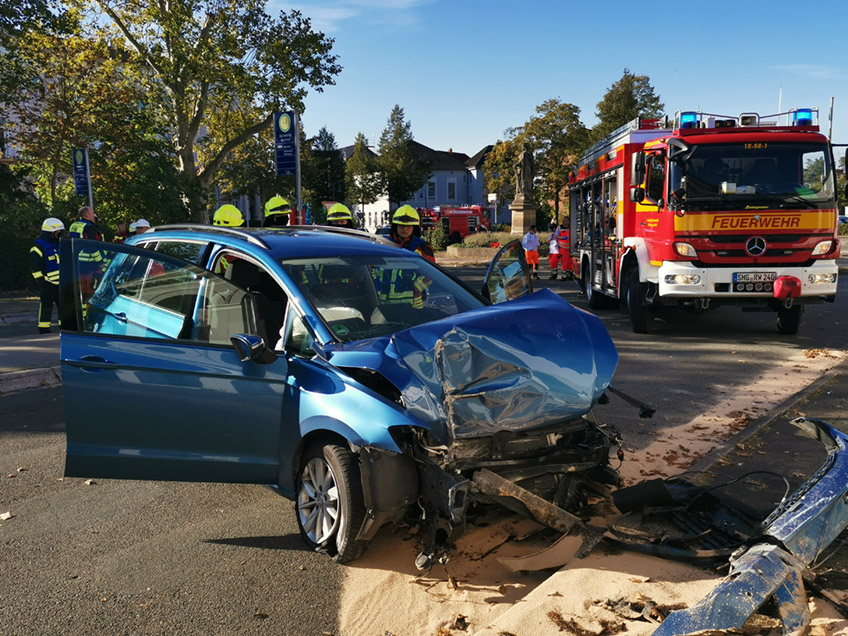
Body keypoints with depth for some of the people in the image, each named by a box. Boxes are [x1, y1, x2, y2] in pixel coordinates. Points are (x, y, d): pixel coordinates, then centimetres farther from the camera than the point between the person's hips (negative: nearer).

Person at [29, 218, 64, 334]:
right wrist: (41, 281, -15)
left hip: (60, 283, 7)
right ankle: (44, 330, 2)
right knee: (46, 306, -4)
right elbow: (35, 267, -12)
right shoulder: (38, 247, -8)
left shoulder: (59, 245, 17)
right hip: (47, 283, -7)